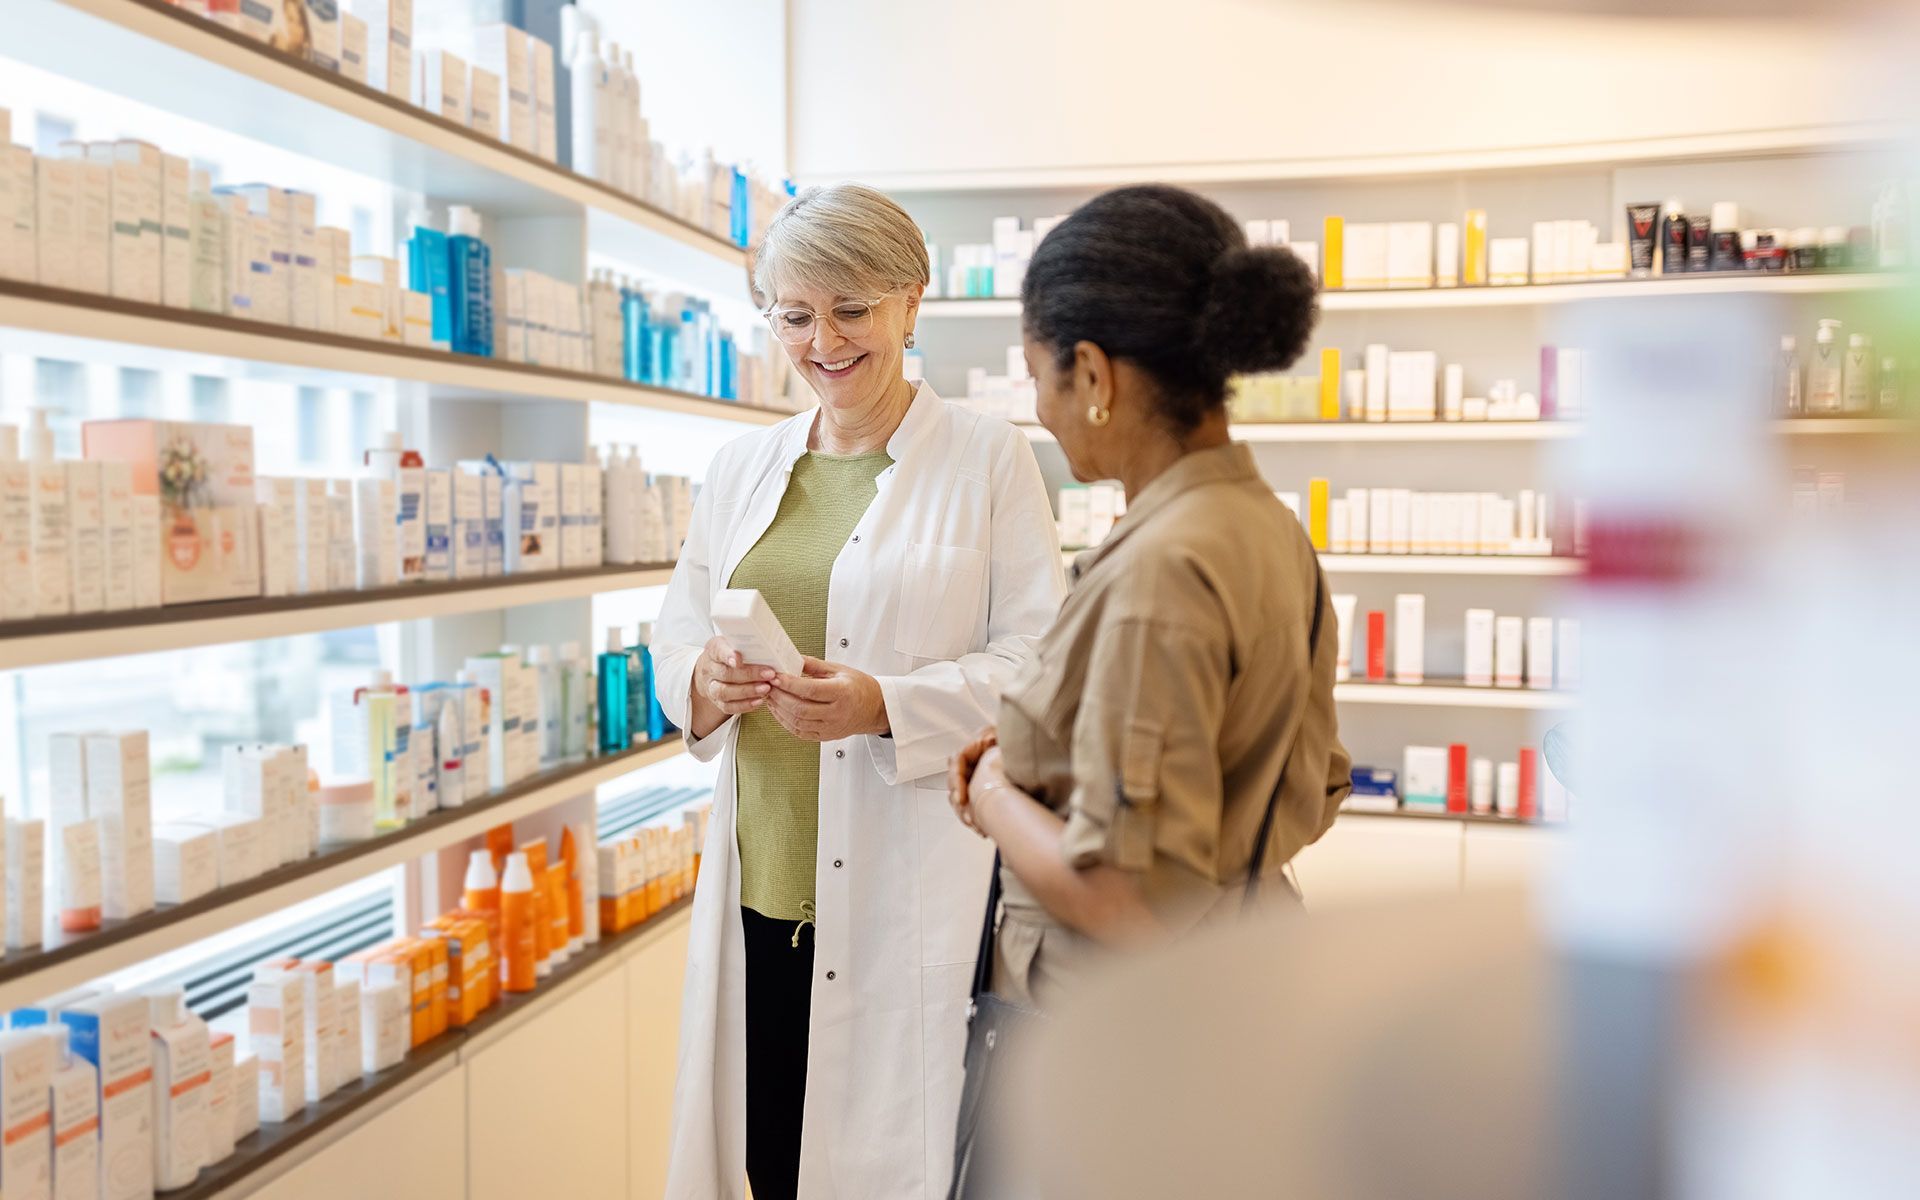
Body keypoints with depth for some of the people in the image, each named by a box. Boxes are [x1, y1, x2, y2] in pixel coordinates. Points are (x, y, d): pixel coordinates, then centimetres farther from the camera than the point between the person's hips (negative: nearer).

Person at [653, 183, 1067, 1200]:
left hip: (914, 891, -4)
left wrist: (888, 706, -20)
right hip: (761, 884, 4)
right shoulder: (740, 468, 12)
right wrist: (705, 679, -8)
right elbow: (676, 627, 15)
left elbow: (1039, 660, -5)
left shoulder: (989, 458, -2)